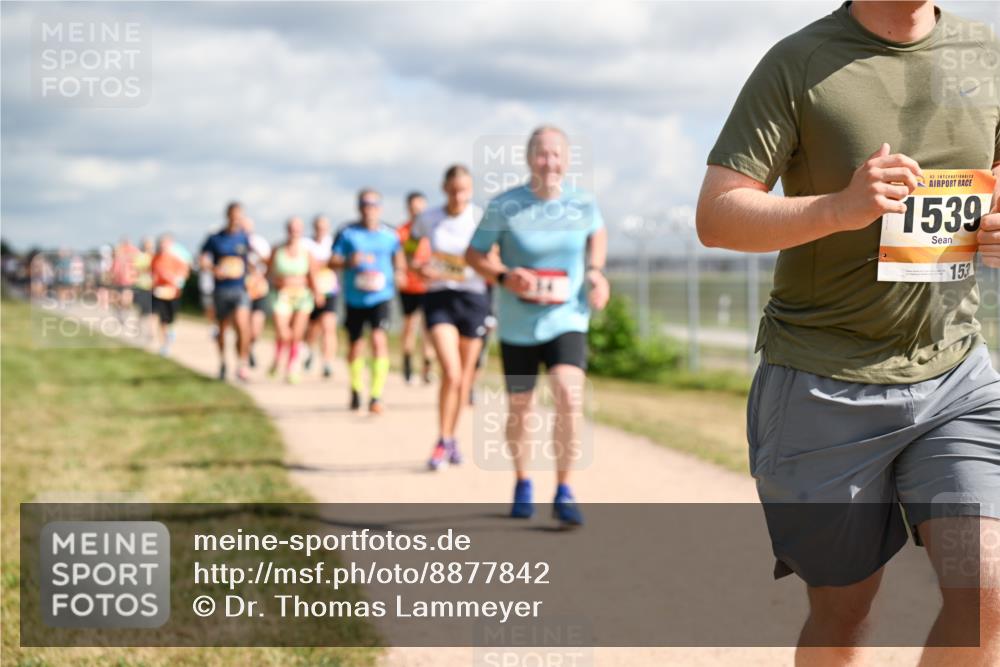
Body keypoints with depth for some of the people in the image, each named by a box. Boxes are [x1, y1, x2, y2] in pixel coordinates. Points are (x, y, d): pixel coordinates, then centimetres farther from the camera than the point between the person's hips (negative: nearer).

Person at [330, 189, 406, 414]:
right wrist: (350, 262, -21)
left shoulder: (390, 235, 3)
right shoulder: (347, 233, -1)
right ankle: (356, 389, 36)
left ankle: (376, 395, -19)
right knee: (356, 345, 11)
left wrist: (398, 273, 0)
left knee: (379, 338, -20)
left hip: (380, 296, -1)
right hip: (354, 297, 1)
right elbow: (332, 261, -2)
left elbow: (399, 257, 19)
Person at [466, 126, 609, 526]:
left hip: (567, 322, 0)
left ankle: (563, 493, -8)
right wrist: (503, 277, -20)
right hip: (517, 325, 0)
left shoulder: (583, 204, -4)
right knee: (519, 409, 11)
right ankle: (522, 484, 37)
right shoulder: (504, 206, -10)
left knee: (569, 398, -21)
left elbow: (597, 232, 19)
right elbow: (474, 254, -2)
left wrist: (595, 272, 3)